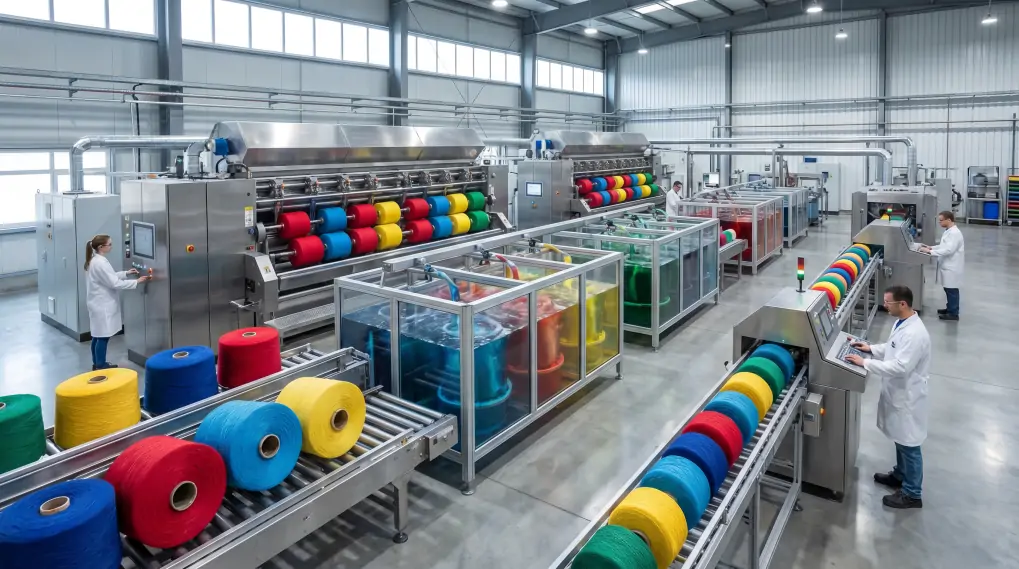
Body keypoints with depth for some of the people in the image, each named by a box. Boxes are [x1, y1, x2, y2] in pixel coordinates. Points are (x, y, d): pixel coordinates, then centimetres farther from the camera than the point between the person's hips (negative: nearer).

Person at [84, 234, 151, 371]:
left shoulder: (95, 260, 10)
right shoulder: (100, 263, -22)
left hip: (99, 303, 11)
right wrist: (136, 281, -19)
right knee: (103, 336, -2)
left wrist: (126, 273, 12)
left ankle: (97, 363, 27)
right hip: (102, 305, -11)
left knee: (98, 335, 17)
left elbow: (109, 276, 20)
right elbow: (114, 283, -23)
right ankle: (101, 366, 6)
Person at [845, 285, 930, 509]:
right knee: (900, 441, 26)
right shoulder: (902, 323, 1)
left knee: (909, 445, 6)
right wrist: (872, 349, 5)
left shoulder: (915, 334, -30)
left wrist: (865, 363, -26)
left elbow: (899, 367, -31)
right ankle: (900, 475, 44)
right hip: (897, 393, 10)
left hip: (907, 396, -10)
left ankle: (912, 494, 21)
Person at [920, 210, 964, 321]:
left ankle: (953, 313, 8)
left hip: (952, 267, -9)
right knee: (948, 289, 18)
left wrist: (930, 252, -27)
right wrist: (931, 248, 7)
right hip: (947, 266, 9)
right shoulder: (948, 231, 10)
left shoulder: (955, 233, -20)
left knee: (952, 290, 0)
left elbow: (948, 250, -27)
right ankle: (950, 309, 30)